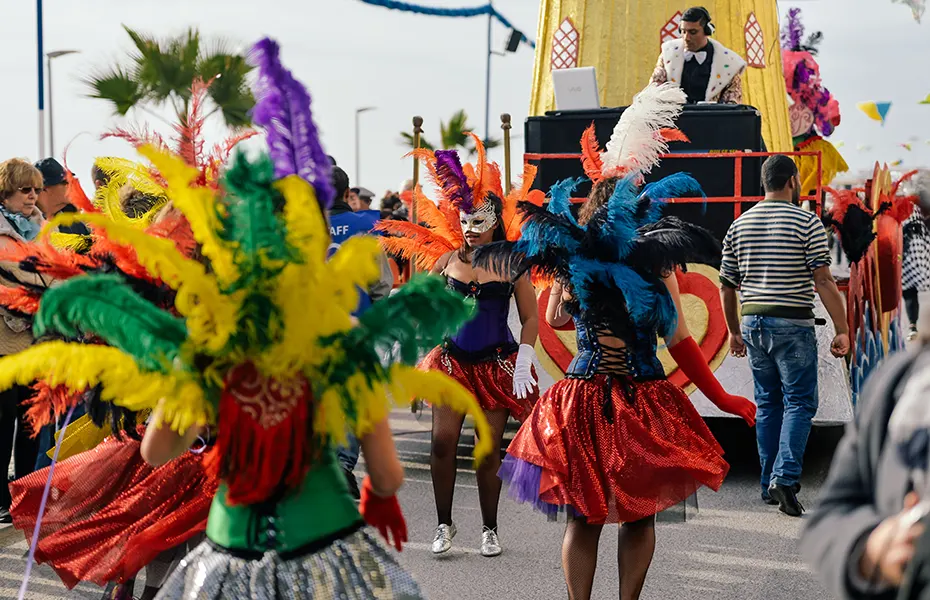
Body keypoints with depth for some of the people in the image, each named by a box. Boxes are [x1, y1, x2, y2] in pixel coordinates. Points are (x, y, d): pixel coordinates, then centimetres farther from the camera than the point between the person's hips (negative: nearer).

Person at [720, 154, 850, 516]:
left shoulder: (739, 225, 9)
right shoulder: (807, 222, -7)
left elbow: (726, 285, 12)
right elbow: (823, 282, -12)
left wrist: (734, 331, 21)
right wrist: (842, 330, -9)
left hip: (753, 323, 5)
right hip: (793, 324, -5)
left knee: (768, 404, 13)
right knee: (799, 402, 0)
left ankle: (769, 485, 15)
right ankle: (785, 477, -14)